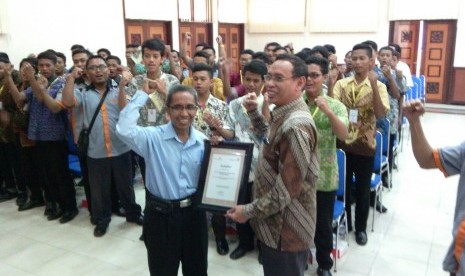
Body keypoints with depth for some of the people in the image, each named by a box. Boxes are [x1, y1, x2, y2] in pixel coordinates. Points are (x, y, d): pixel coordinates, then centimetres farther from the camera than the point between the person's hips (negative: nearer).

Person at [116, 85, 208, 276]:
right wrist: (143, 95, -20)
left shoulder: (204, 141, -1)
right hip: (161, 216, -3)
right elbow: (124, 130, -30)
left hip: (194, 213, 3)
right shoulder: (153, 137, -12)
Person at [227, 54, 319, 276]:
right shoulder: (283, 114, 4)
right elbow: (270, 138, 25)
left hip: (286, 230, -9)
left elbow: (288, 188, -27)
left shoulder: (295, 126, -28)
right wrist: (253, 112, 12)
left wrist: (249, 211, -17)